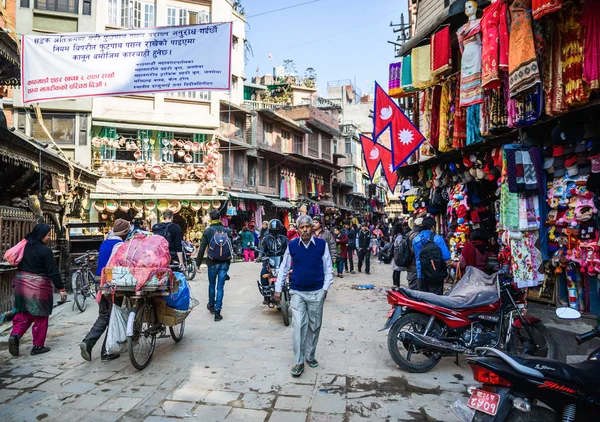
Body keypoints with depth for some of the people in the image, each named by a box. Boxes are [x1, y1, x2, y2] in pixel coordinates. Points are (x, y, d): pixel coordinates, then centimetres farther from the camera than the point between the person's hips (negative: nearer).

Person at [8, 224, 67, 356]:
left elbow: (19, 264, 16)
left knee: (24, 314, 17)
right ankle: (38, 346, 11)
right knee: (40, 317, 5)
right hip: (39, 287, -6)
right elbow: (53, 272, -16)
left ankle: (15, 335, -5)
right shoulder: (45, 251, -16)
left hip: (22, 284, 6)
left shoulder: (24, 246, 5)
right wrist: (61, 289, -12)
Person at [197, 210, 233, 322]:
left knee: (212, 285, 19)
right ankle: (217, 312, 1)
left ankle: (211, 306, 37)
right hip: (225, 263, 1)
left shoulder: (207, 231, -4)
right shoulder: (227, 231, 1)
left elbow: (202, 249, -4)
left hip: (213, 262, -1)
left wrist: (198, 263, 2)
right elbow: (231, 247, 6)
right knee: (220, 287, 3)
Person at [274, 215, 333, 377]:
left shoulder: (322, 244, -5)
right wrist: (278, 288, 5)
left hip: (317, 292, 1)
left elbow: (328, 268, 2)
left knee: (314, 326, 12)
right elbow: (284, 268, 6)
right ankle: (298, 362, 5)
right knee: (298, 325, -6)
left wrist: (326, 288, -4)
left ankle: (310, 356, 30)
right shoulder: (292, 245, -2)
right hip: (297, 292, 0)